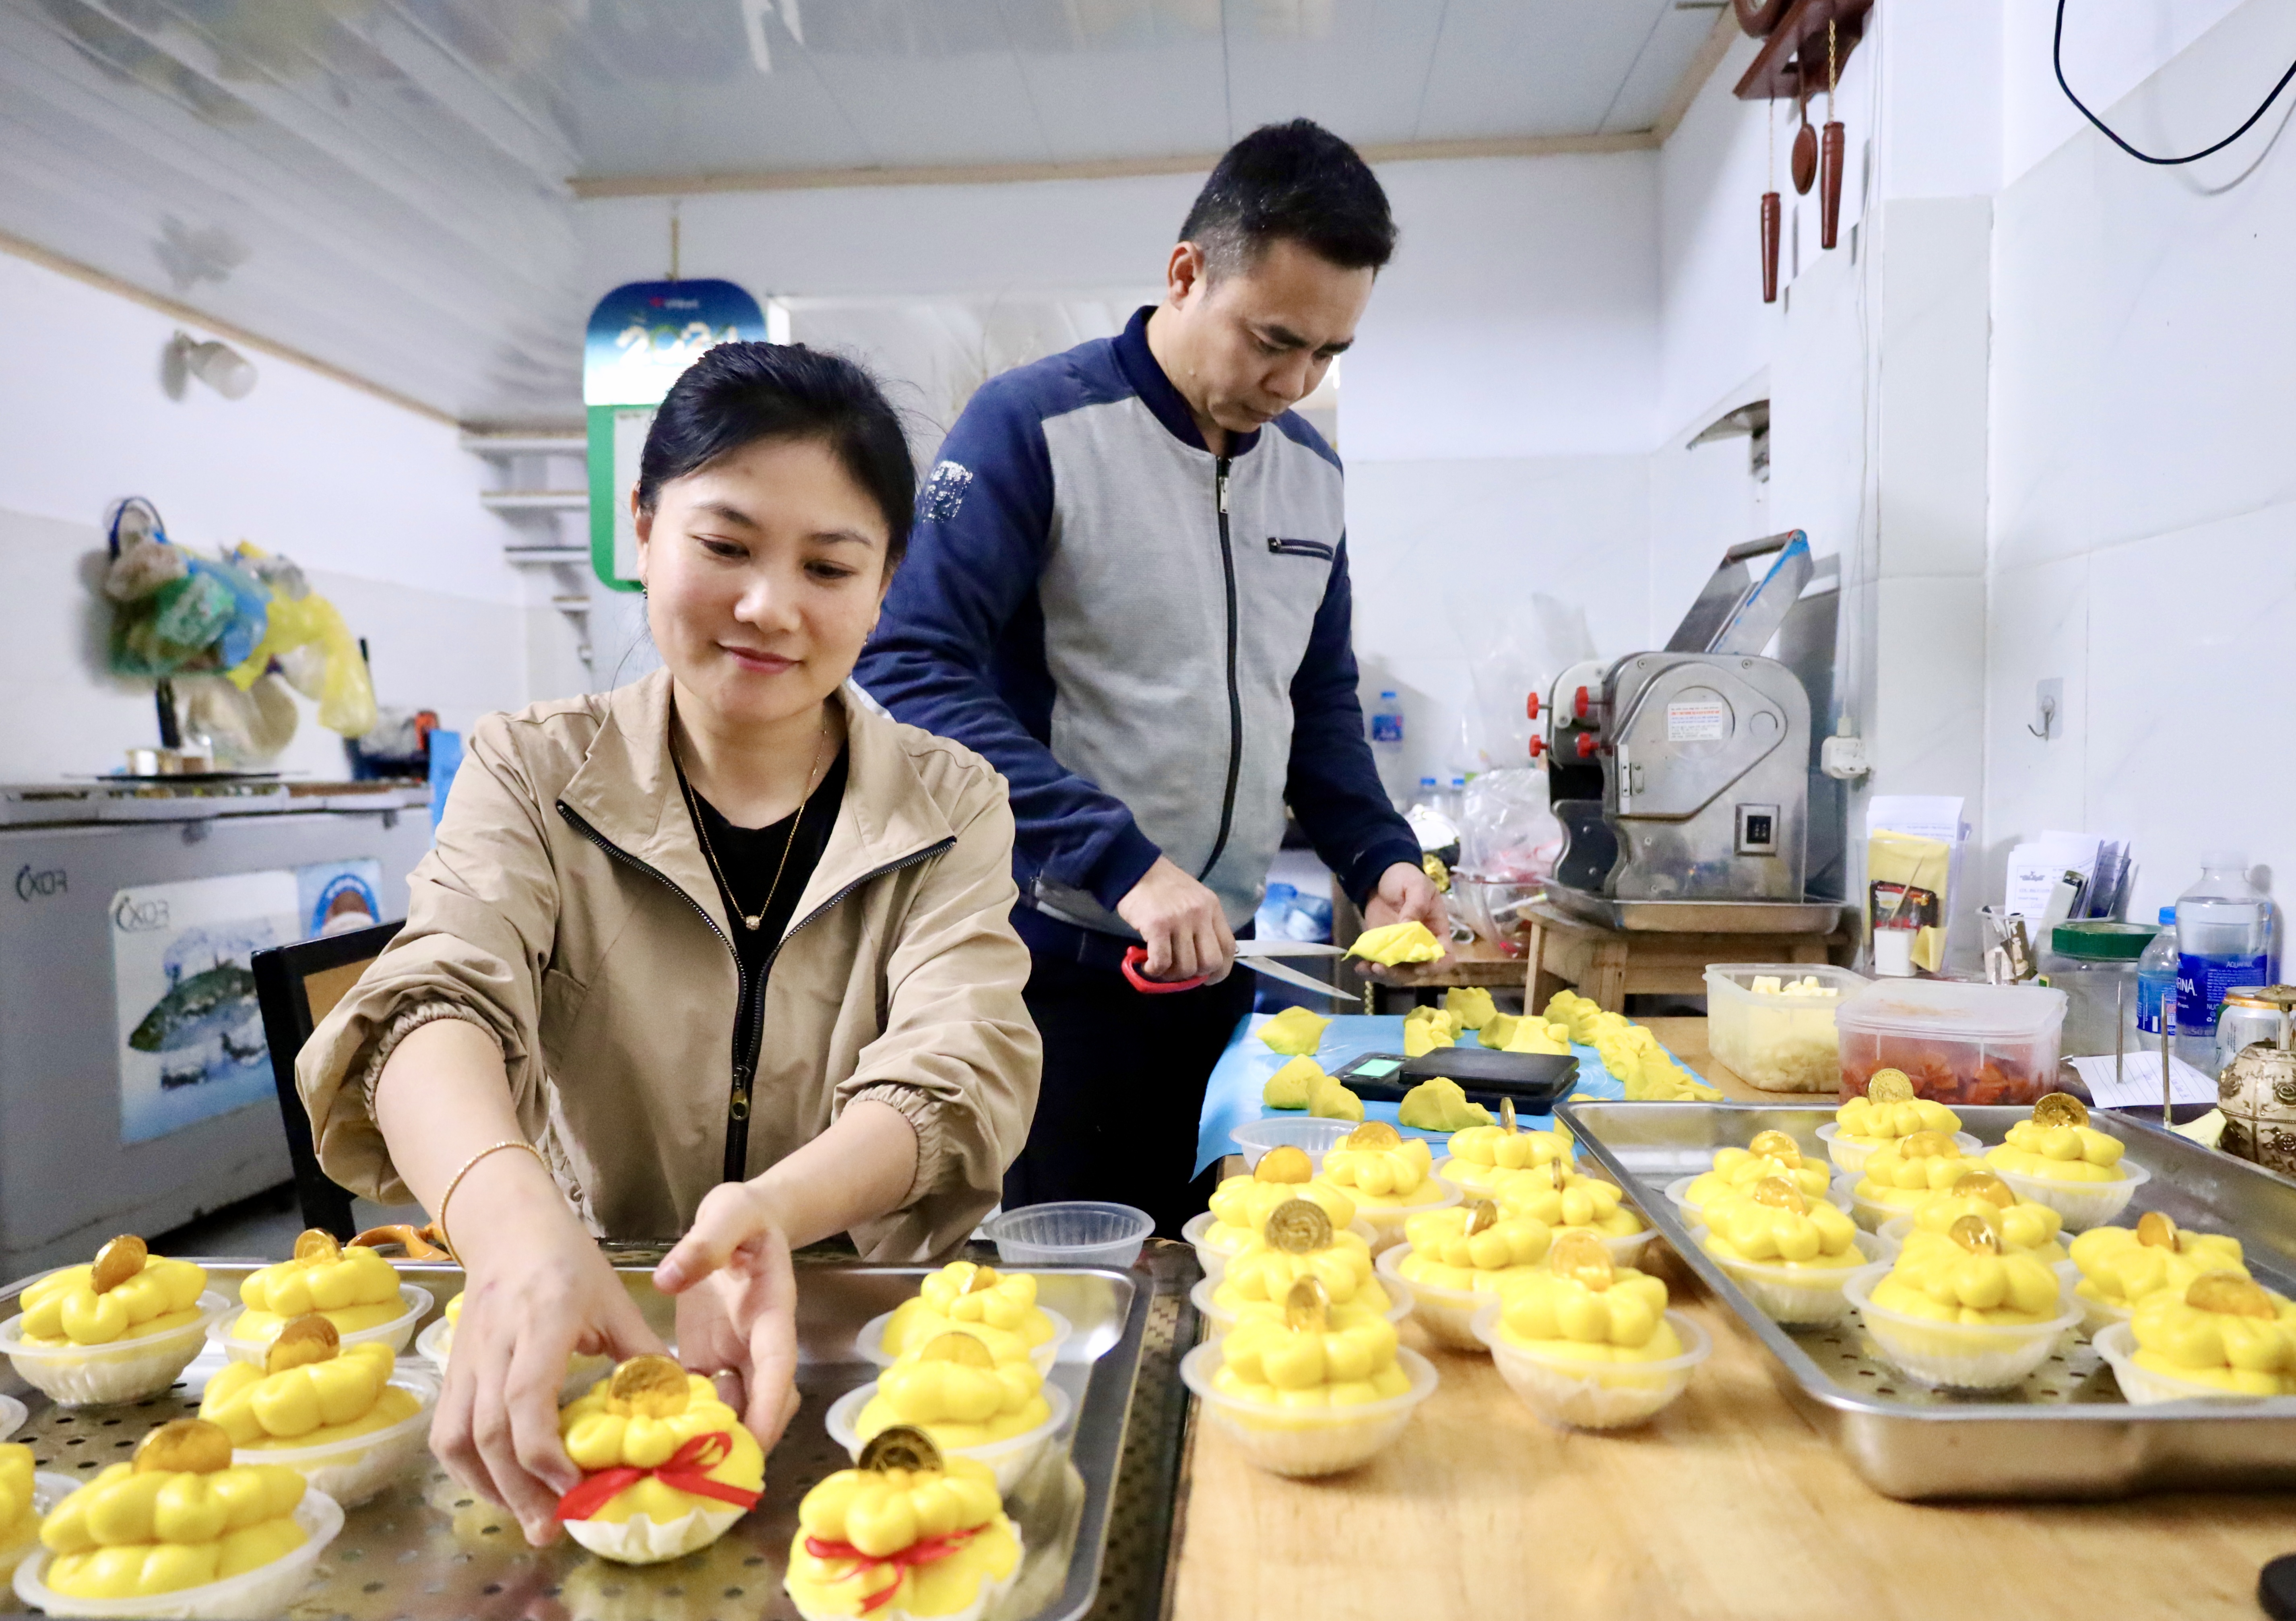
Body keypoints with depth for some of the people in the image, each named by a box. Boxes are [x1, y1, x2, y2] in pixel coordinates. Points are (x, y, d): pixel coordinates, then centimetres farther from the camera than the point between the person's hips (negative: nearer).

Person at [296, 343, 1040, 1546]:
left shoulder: (949, 807, 2)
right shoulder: (532, 772, 2)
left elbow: (960, 1074, -12)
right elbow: (439, 1000, -15)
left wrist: (772, 1211, -34)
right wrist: (515, 1219, -38)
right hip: (571, 1345, 2)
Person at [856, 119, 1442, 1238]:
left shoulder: (1311, 470, 10)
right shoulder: (1033, 425, -11)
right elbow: (906, 672, -20)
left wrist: (1379, 860, 1)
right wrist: (1121, 863, -26)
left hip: (1217, 964, 6)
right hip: (1050, 969, -6)